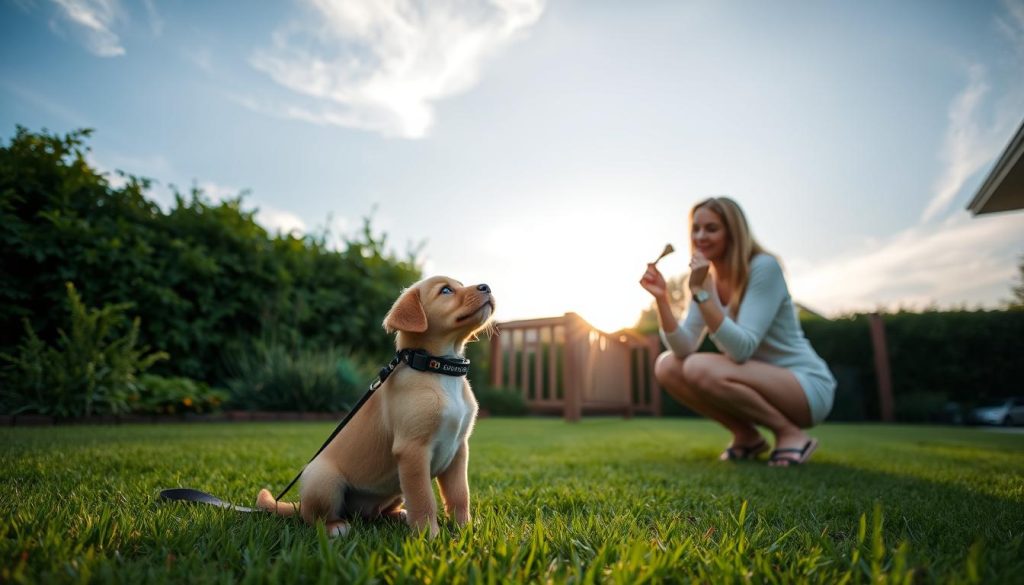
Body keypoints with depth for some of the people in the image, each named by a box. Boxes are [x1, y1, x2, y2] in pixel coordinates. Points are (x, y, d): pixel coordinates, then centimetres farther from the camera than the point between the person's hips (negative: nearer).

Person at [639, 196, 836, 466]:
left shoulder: (764, 267, -18)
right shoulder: (707, 280, 2)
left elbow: (742, 349, -27)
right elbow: (684, 348, -9)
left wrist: (702, 292, -30)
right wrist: (662, 298, -21)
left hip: (807, 386, -7)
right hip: (756, 382, 7)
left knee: (701, 368, -30)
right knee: (666, 365, -10)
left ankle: (791, 434, -9)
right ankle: (747, 435, 3)